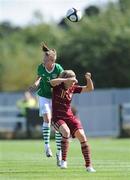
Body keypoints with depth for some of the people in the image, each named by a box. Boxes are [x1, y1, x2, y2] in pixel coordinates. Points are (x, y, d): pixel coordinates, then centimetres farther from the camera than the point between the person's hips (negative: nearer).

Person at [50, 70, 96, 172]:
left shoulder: (73, 89, 4)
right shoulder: (58, 86, -9)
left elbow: (90, 88, 7)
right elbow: (52, 82, -33)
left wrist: (88, 78, -12)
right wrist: (68, 79, -37)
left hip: (70, 117, 5)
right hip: (58, 118, -5)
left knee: (82, 136, -12)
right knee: (66, 131, -35)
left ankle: (89, 166, -4)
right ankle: (64, 160, -23)